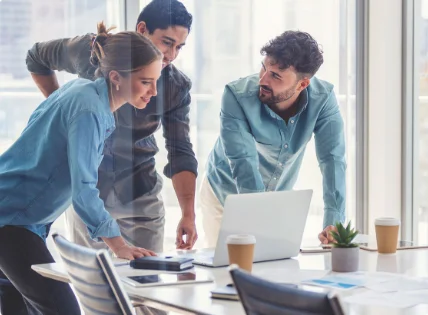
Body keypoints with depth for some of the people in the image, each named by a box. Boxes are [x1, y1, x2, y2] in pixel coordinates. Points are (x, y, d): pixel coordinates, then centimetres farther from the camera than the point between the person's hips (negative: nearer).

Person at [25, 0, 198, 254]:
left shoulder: (177, 87, -11)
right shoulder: (92, 51, -13)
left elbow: (180, 153, -14)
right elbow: (36, 58, 5)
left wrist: (188, 213, -26)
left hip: (140, 192, 1)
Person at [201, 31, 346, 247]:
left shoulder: (322, 98, -22)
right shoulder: (237, 96, -29)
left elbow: (332, 159, -27)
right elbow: (244, 163, -36)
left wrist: (334, 222, -39)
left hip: (277, 200, 2)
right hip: (226, 197, -2)